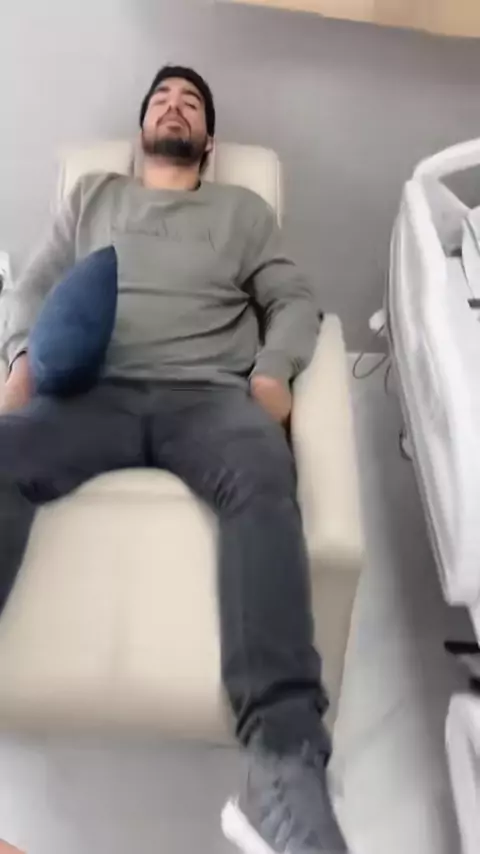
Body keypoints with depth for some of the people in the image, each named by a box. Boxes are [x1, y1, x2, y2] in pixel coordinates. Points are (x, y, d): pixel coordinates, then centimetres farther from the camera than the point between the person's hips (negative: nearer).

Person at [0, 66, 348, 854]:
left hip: (210, 393, -1)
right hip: (95, 389, 2)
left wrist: (274, 371, -6)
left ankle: (285, 763, -46)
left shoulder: (242, 209, 28)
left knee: (264, 481, -36)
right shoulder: (92, 196, 30)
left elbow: (295, 301, 17)